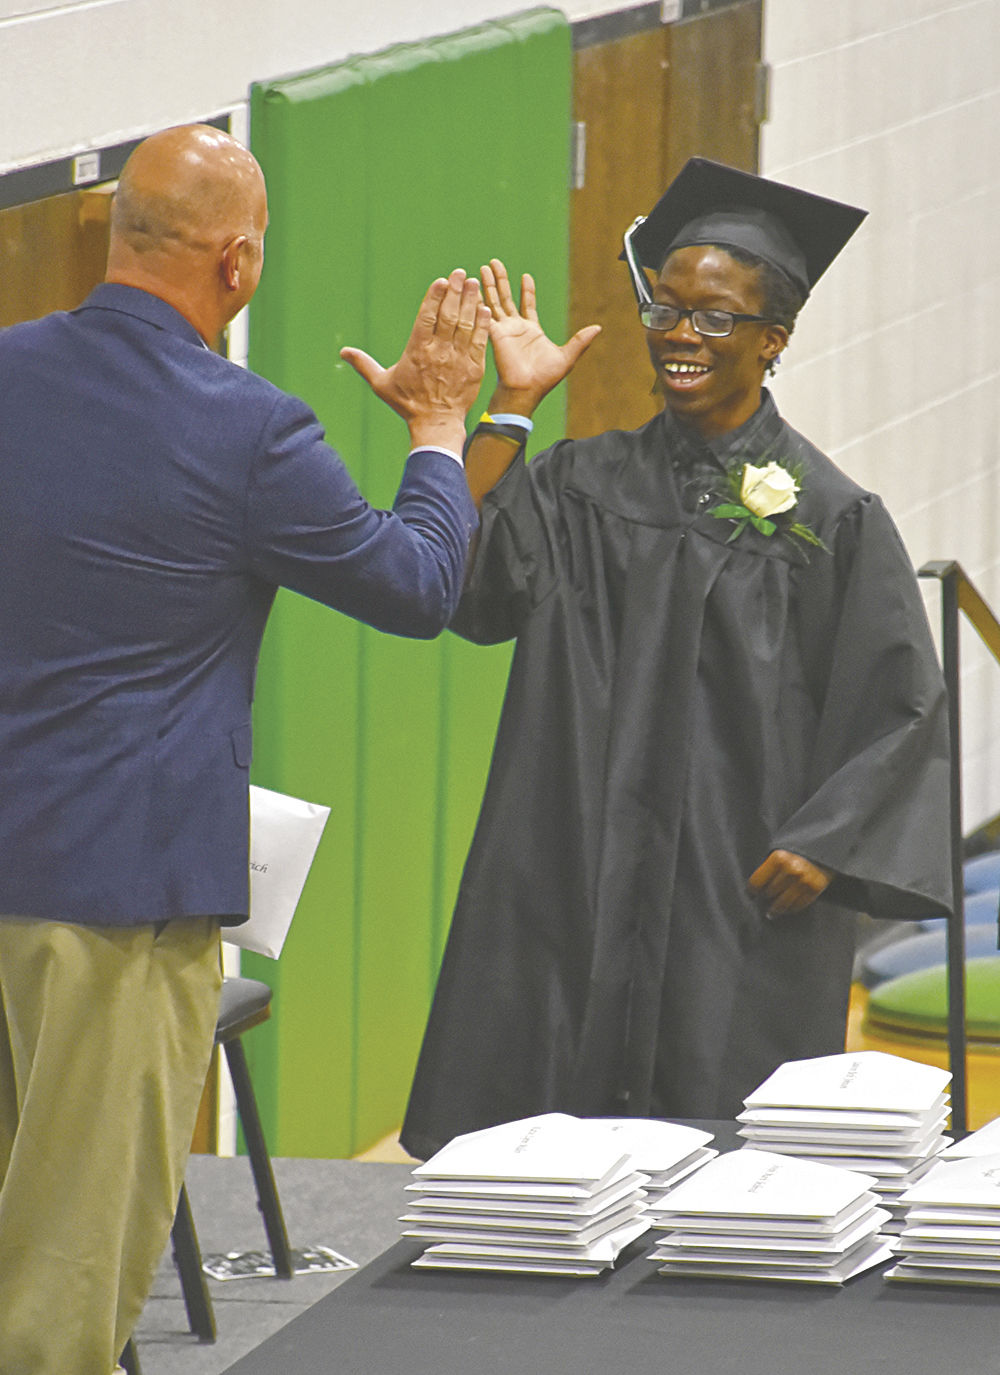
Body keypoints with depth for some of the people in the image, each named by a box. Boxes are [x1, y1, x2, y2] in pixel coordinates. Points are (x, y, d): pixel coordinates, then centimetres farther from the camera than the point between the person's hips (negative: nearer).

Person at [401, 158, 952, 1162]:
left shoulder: (831, 515, 0)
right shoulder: (589, 482, 10)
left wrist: (824, 845, -11)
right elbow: (472, 588, -6)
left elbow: (901, 708, 0)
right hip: (580, 883, 3)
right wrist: (511, 410, -7)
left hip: (742, 898, -3)